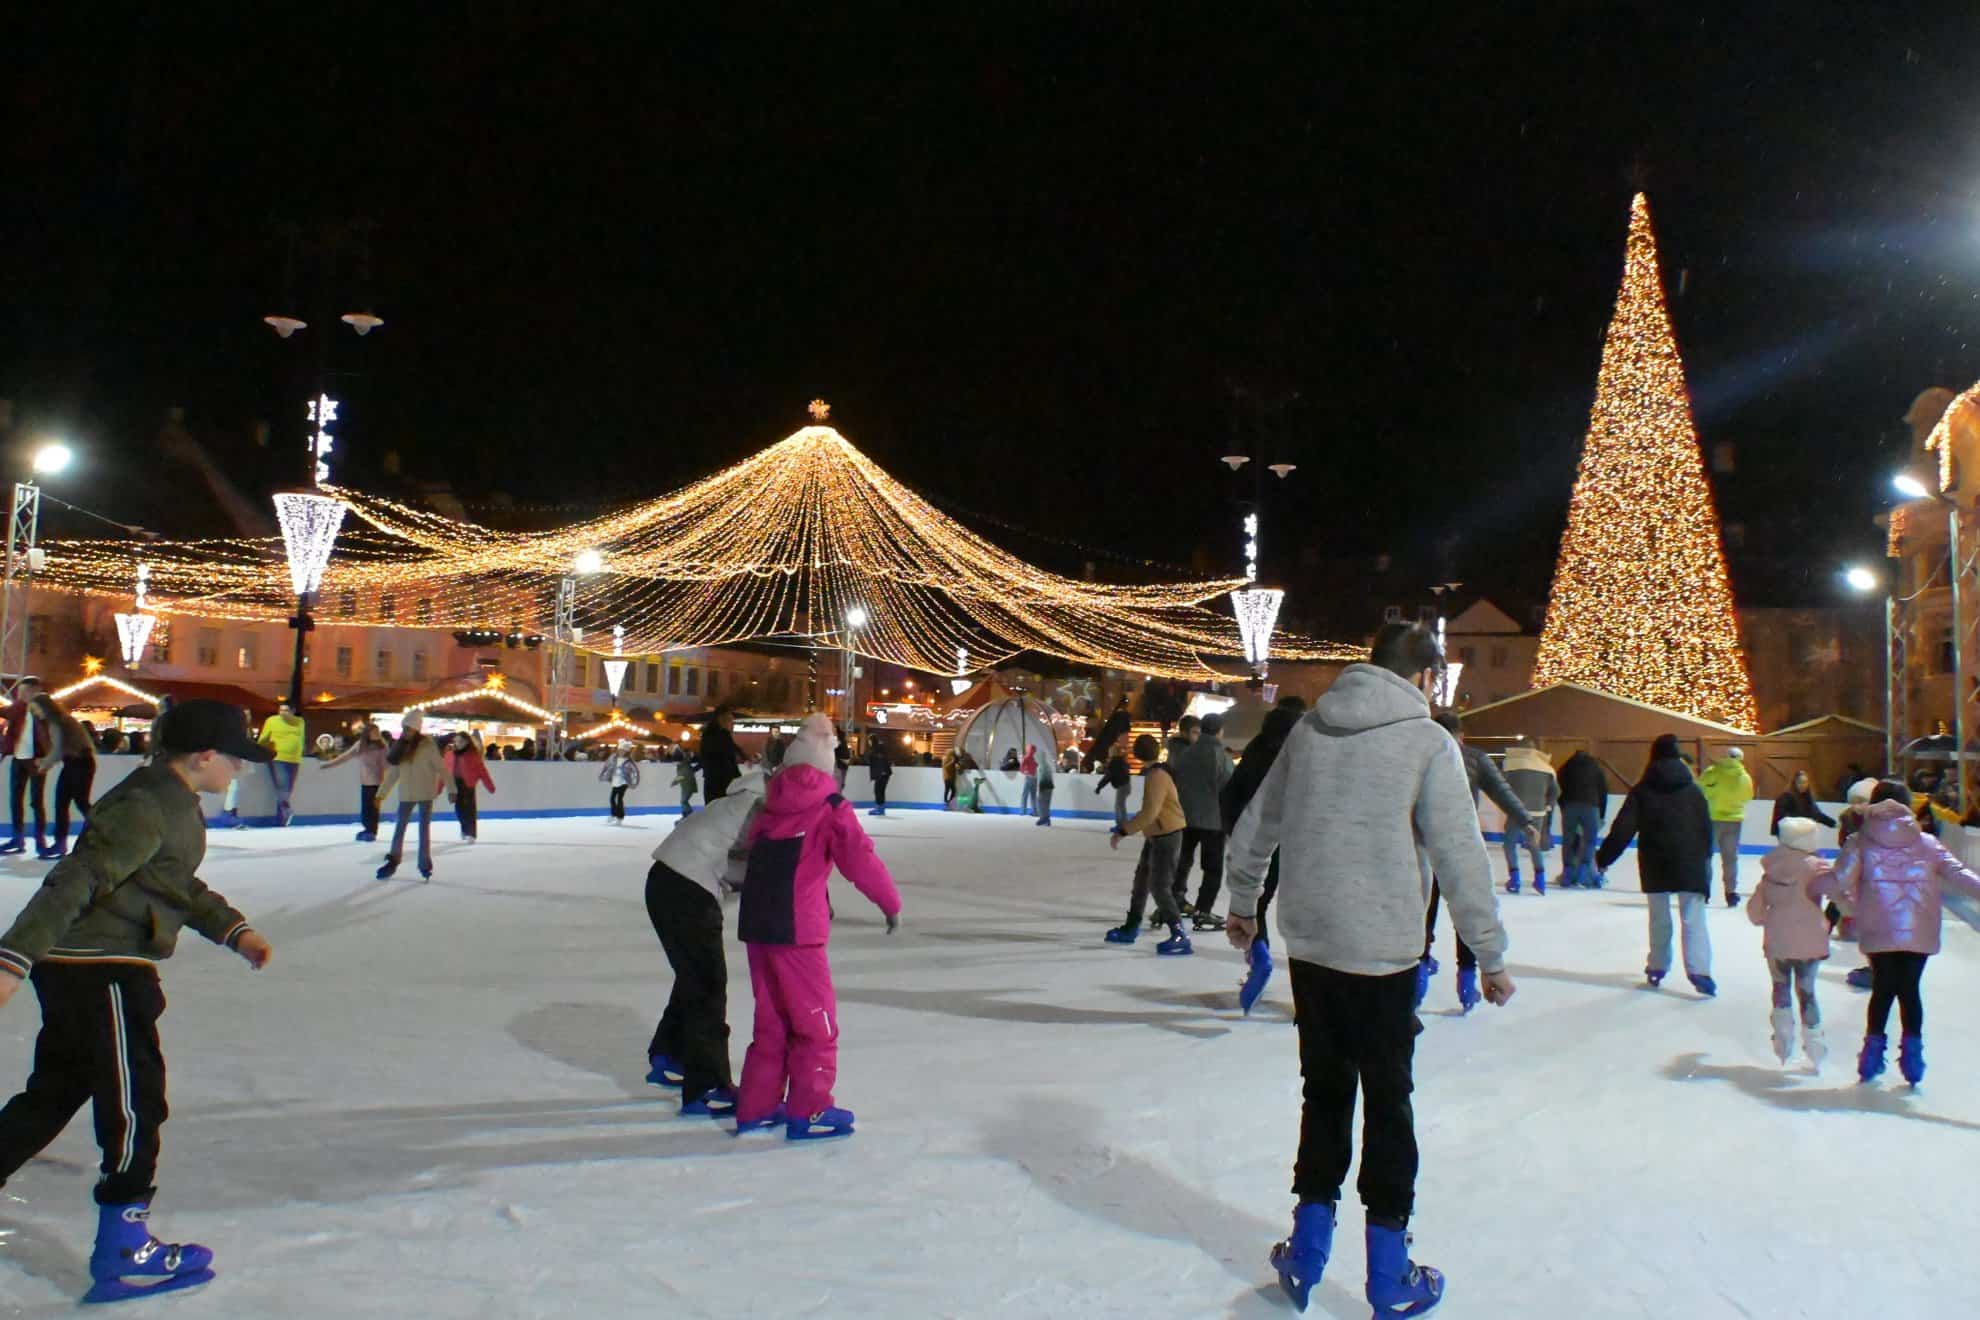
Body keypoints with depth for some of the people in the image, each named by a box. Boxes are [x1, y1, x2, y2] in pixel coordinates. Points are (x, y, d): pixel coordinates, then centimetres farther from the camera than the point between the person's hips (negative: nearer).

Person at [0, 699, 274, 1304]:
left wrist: (234, 931, 19)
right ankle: (122, 1252, 7)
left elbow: (180, 884, 23)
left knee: (54, 1093, 21)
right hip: (101, 970, -10)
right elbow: (73, 884, -26)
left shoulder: (173, 802, 12)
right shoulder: (148, 810, -21)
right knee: (134, 1102, -2)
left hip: (75, 967, 10)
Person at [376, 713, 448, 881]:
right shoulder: (401, 747, 2)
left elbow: (441, 768, -13)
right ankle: (392, 862, 17)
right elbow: (393, 772, 9)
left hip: (425, 793, -4)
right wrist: (381, 793, 10)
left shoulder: (428, 746, -13)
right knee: (399, 828, 9)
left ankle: (425, 865, 12)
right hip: (406, 794, 4)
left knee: (424, 828, 4)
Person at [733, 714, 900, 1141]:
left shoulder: (771, 806, 11)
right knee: (815, 1021, 6)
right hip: (797, 929, -6)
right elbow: (860, 860, -11)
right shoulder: (830, 806, -7)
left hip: (756, 924, 7)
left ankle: (755, 1107, 23)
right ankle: (808, 1112, 10)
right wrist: (891, 903, 0)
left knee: (770, 1020, 18)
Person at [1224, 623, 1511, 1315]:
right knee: (1387, 1102, 9)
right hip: (1383, 949, -4)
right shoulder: (1428, 742, -9)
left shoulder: (1309, 729, 6)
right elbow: (1460, 857, -11)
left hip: (1309, 942, 4)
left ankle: (1308, 1250, 24)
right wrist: (1491, 954, -3)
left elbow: (1254, 825, 13)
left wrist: (1242, 900, 28)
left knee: (1325, 1090, 17)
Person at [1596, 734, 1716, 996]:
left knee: (1659, 917, 15)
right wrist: (1704, 861, 16)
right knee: (1693, 919, -3)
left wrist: (1604, 857, -2)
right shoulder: (1693, 790, 3)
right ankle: (1699, 971, -16)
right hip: (1689, 863, 0)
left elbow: (1623, 828, -6)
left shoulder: (1642, 791, -1)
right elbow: (1707, 830, 6)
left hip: (1655, 864, 1)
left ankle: (1657, 968, 20)